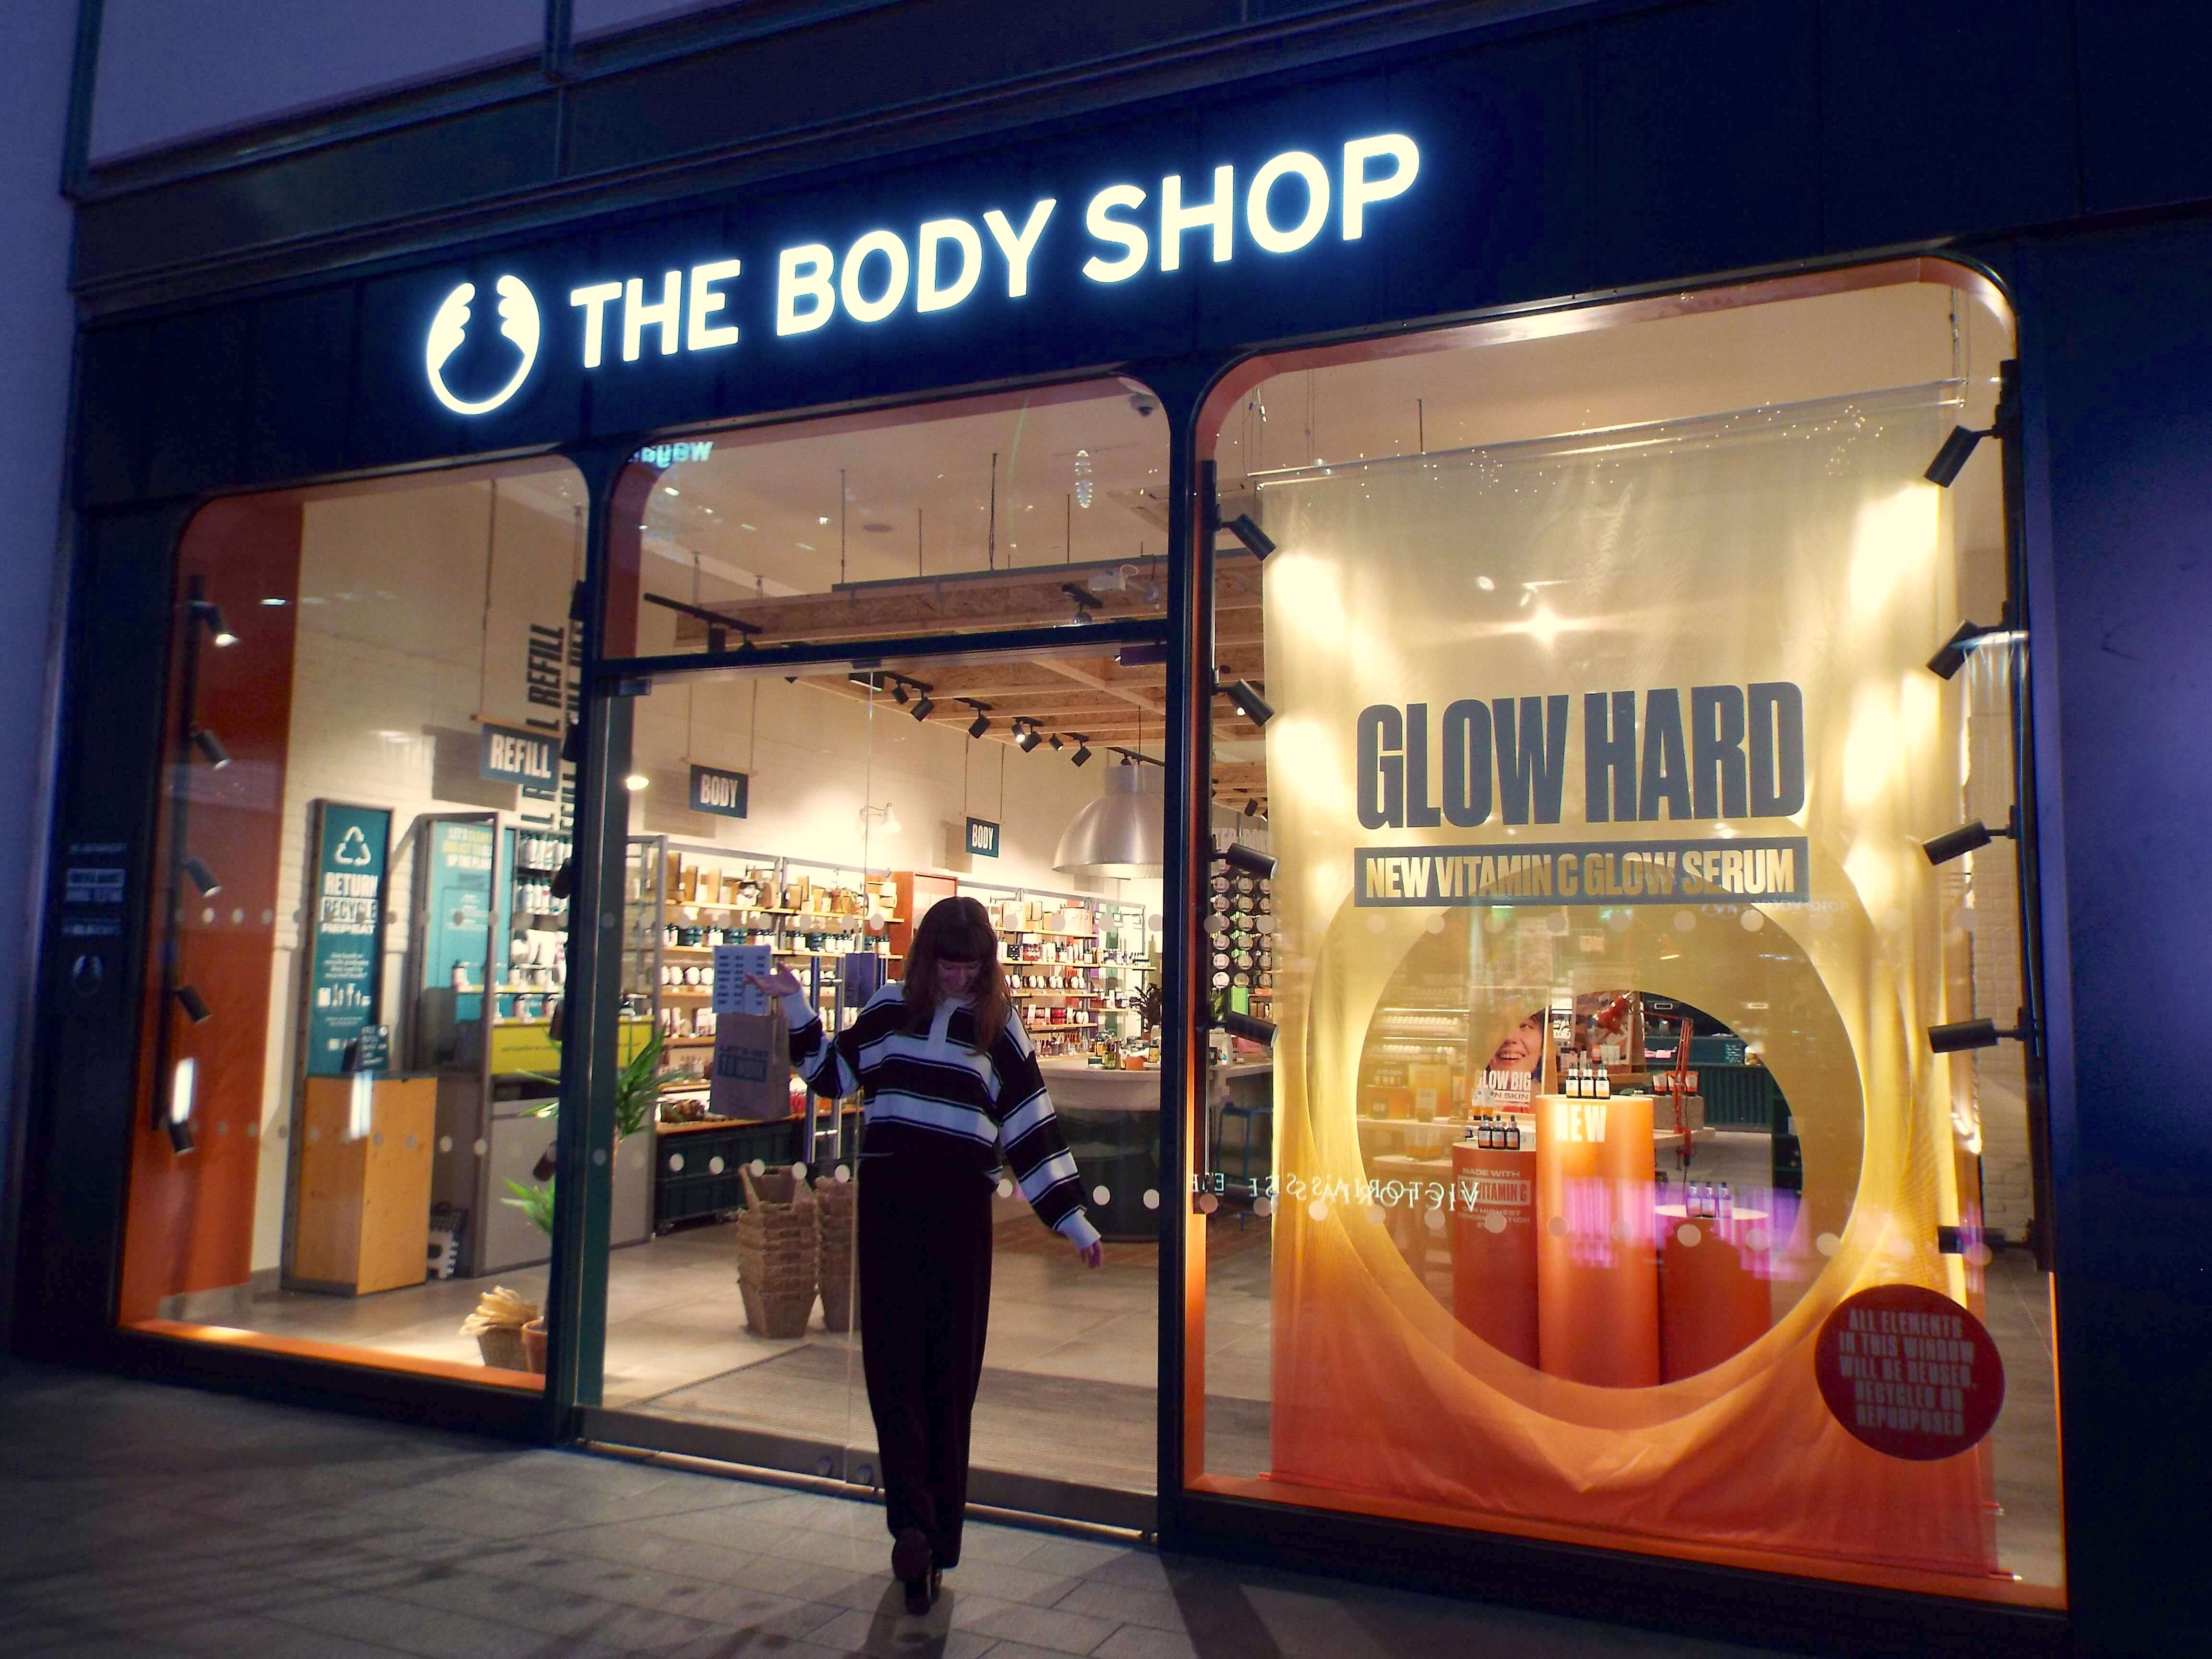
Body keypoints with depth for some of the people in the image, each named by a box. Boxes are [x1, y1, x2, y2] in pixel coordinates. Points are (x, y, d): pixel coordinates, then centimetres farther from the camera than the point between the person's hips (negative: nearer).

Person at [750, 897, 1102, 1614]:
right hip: (888, 1200, 1)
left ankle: (924, 1532, 3)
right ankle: (918, 1525, 0)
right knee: (892, 1359, -2)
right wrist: (796, 1006, 11)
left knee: (950, 1371, 1)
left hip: (960, 1208, -1)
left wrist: (1075, 1220, 3)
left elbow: (1033, 1129, 5)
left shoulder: (998, 1026, 5)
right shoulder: (890, 1007, 10)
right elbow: (834, 1073, 19)